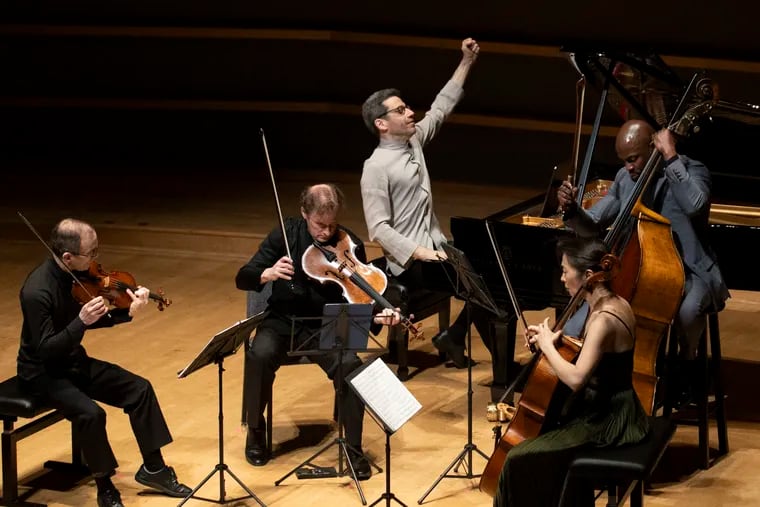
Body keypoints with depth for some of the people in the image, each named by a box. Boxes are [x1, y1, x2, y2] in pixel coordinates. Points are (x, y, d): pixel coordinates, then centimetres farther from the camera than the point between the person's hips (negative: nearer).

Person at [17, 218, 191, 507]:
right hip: (42, 372, -8)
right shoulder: (37, 292, -29)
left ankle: (153, 469, 13)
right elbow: (46, 350, -29)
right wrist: (81, 321, -38)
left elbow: (93, 321, 9)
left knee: (139, 389, 0)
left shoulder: (78, 275, -5)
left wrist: (129, 313, -6)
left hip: (73, 361, 8)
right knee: (91, 413, -30)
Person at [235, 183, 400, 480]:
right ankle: (256, 431, -5)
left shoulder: (350, 245, -8)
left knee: (351, 365, -30)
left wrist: (377, 315, -27)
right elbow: (243, 279, -8)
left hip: (327, 326, 0)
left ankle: (353, 449, -12)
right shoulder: (285, 235, -7)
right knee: (260, 355, -31)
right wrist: (268, 274, -31)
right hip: (283, 321, 0)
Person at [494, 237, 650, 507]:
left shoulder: (604, 319, -25)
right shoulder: (616, 304, 4)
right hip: (615, 410, 10)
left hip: (606, 422, -10)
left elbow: (575, 378, -33)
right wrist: (555, 339, 2)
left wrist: (547, 345, -18)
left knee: (520, 460, -8)